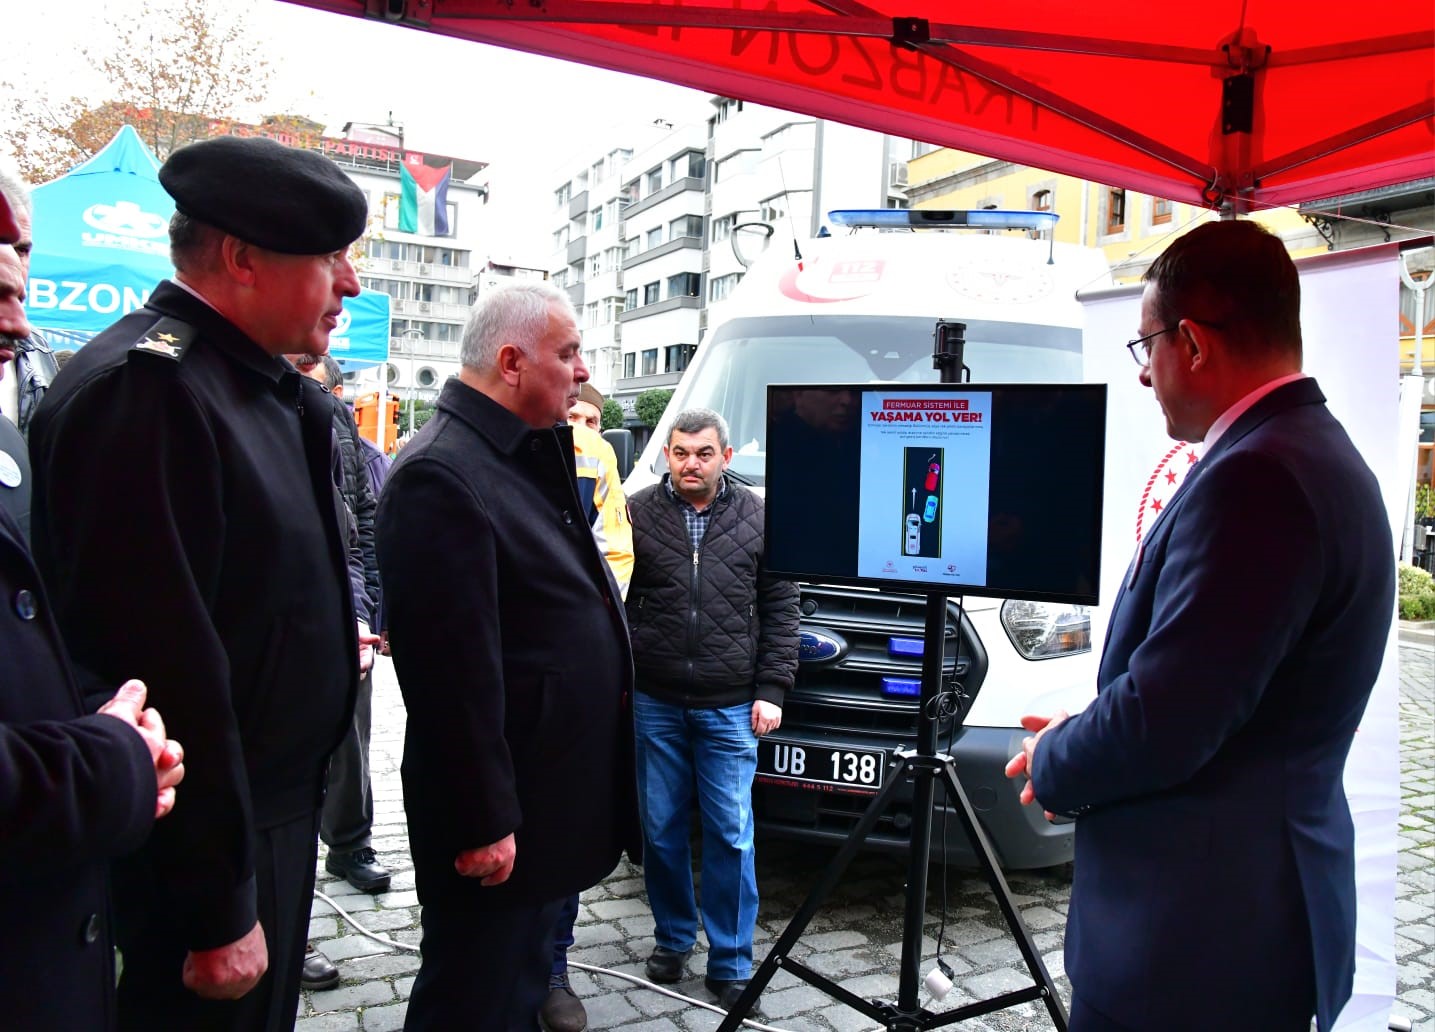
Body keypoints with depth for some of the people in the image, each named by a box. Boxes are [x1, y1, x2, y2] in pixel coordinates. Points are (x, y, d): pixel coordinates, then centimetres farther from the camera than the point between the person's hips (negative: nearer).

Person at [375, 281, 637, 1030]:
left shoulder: (529, 452, 8)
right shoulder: (441, 474, -23)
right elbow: (453, 665, -24)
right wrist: (483, 822, -21)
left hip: (551, 793, 10)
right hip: (500, 813, -10)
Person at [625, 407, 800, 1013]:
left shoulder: (757, 519, 2)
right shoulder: (638, 514, 1)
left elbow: (780, 610, 4)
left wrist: (771, 689, -1)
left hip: (730, 710, -1)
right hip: (655, 704, 1)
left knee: (731, 836, 3)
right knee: (661, 829, 12)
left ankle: (731, 962, 17)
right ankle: (672, 937, 31)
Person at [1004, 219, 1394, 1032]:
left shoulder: (1256, 477, -23)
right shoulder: (1318, 454, 8)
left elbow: (1162, 726, -25)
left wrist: (1052, 762, -6)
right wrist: (1082, 741, 8)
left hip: (1196, 936, -9)